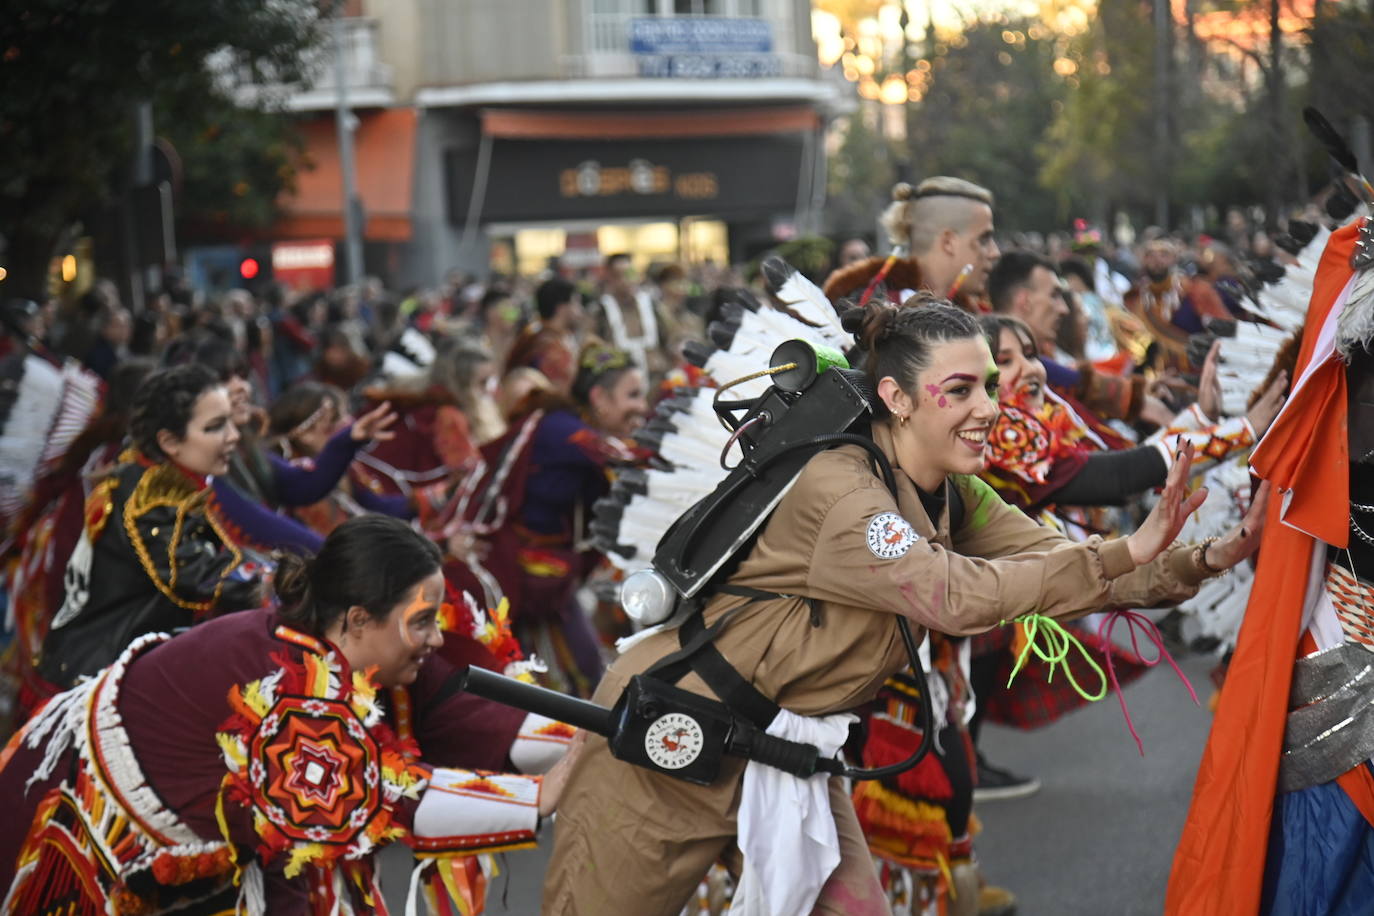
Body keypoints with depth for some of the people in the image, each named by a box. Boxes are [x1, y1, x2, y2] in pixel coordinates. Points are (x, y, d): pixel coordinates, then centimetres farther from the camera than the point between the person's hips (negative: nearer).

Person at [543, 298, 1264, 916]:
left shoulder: (951, 495, 1)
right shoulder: (838, 491, -26)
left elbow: (1063, 563, -4)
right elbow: (957, 594, -37)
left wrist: (1211, 557, -16)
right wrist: (1125, 553, -37)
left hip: (785, 746, 8)